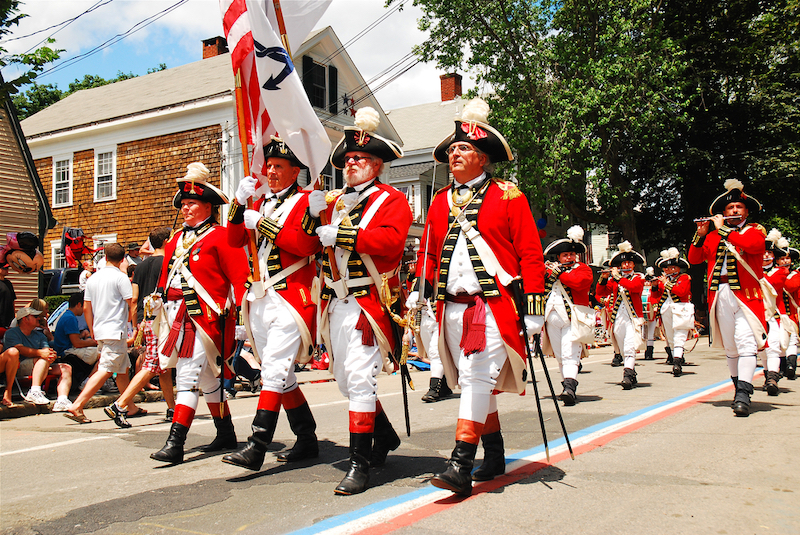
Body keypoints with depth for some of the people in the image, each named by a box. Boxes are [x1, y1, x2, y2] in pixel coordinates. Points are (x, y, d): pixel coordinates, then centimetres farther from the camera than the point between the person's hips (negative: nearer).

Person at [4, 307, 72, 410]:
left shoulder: (39, 335, 25)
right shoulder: (12, 333, 4)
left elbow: (47, 350, 9)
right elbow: (20, 349, -15)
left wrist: (52, 355, -19)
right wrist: (40, 353, -31)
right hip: (19, 369, -7)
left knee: (66, 368, -12)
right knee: (44, 360, -33)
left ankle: (62, 400, -30)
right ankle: (34, 392, -44)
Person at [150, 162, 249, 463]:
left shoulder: (220, 237, -4)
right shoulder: (176, 241, 19)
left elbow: (240, 278, -8)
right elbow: (165, 280, 24)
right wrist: (156, 310, 20)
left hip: (205, 318, -8)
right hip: (178, 319, 8)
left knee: (188, 376, -12)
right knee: (207, 378, 14)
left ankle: (175, 444, -12)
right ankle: (226, 435, 25)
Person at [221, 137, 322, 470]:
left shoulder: (305, 202, -1)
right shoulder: (261, 202, 19)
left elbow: (306, 244, -16)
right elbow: (235, 241, 11)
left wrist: (263, 224, -15)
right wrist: (239, 203, -3)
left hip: (291, 297, -7)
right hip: (260, 299, 8)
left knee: (274, 370, -14)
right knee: (280, 374, 11)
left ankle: (257, 448, -15)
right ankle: (307, 442, 22)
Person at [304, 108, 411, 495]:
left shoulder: (392, 200, 0)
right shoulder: (335, 201, 18)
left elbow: (391, 240, -18)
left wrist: (341, 234, -18)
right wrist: (314, 215, -5)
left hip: (368, 301, -7)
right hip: (335, 302, 7)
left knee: (360, 378, -12)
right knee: (345, 379, 14)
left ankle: (360, 465, -5)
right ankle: (385, 436, 35)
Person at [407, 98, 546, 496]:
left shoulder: (508, 196, 0)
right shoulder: (441, 201, 15)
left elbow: (530, 254, -3)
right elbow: (428, 252, 20)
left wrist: (533, 306, -8)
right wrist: (418, 291, 6)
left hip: (495, 306, -5)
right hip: (453, 307, 6)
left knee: (476, 379, -13)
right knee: (476, 383, 12)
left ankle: (460, 467, -12)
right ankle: (494, 456, 26)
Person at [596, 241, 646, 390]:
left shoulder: (638, 278, 4)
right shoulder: (613, 279, 12)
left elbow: (634, 287, -18)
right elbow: (600, 293, 5)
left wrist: (618, 278, -19)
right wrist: (603, 279, -10)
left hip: (633, 318, -4)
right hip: (618, 318, 4)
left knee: (630, 348, -17)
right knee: (623, 350, 8)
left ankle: (627, 376, -25)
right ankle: (632, 376, 21)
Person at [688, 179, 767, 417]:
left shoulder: (756, 230, 7)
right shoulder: (713, 236, 17)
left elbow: (752, 245, -17)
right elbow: (694, 259, 11)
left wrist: (722, 229, -10)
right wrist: (701, 234, -1)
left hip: (745, 295, -4)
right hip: (720, 296, 4)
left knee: (746, 344, -14)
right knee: (730, 346, 9)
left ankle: (743, 395, -20)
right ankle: (739, 386, 23)